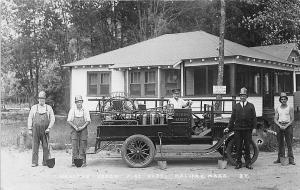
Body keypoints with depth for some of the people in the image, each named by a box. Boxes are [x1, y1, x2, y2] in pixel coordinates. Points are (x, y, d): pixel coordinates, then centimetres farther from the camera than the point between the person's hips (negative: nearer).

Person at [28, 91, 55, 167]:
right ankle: (34, 162, 3)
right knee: (35, 146, -1)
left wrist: (49, 128, -8)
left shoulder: (49, 108, 5)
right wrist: (29, 129, 1)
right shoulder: (34, 108, 6)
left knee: (46, 146, 0)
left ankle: (45, 162, 8)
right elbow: (30, 118, 7)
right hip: (36, 130, 0)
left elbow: (52, 119, 4)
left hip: (45, 130, 0)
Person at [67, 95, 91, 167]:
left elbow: (88, 121, 2)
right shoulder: (72, 110, 5)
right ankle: (74, 162, 1)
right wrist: (75, 127, -12)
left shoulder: (85, 111, 5)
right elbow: (69, 121, 2)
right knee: (74, 147, -3)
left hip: (83, 131, 0)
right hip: (74, 131, 0)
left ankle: (83, 162, 4)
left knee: (83, 147, 0)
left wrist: (82, 127, -13)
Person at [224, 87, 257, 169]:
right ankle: (238, 163, 10)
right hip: (238, 129, 1)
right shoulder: (235, 106, 12)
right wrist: (228, 127, 2)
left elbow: (254, 118, 4)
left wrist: (254, 128, -5)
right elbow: (232, 118, 10)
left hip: (248, 129, -1)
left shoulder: (251, 106, 9)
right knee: (238, 147, 3)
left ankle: (248, 163, 12)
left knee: (247, 147, 3)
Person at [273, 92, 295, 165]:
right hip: (279, 126, 3)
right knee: (280, 143, 4)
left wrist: (286, 126, -13)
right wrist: (280, 126, -10)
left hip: (288, 126, -3)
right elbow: (275, 119, 7)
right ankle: (280, 158, 10)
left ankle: (291, 159, -4)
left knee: (289, 143, -5)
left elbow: (292, 119, -2)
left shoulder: (290, 108, 3)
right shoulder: (277, 108, 10)